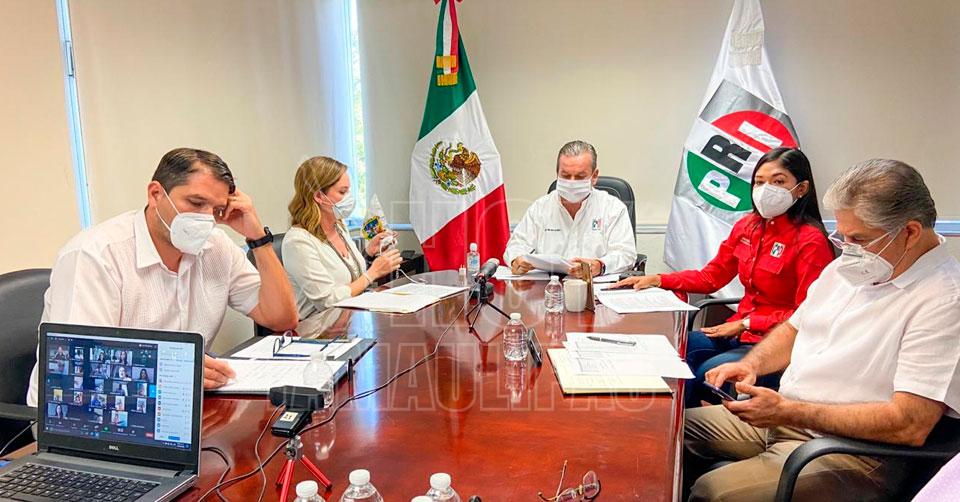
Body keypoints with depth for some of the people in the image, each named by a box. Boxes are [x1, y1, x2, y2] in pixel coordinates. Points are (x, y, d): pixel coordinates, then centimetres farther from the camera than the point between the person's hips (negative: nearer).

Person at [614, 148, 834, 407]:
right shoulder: (747, 226, 7)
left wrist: (745, 323, -15)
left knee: (708, 372, -27)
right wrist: (656, 280, 4)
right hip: (741, 332, 6)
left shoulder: (811, 241, -13)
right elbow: (711, 277, 14)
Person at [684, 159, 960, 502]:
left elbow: (911, 425, -24)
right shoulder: (847, 266, 9)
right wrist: (751, 364, -1)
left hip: (855, 450, -8)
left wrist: (787, 411, -24)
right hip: (782, 416, 8)